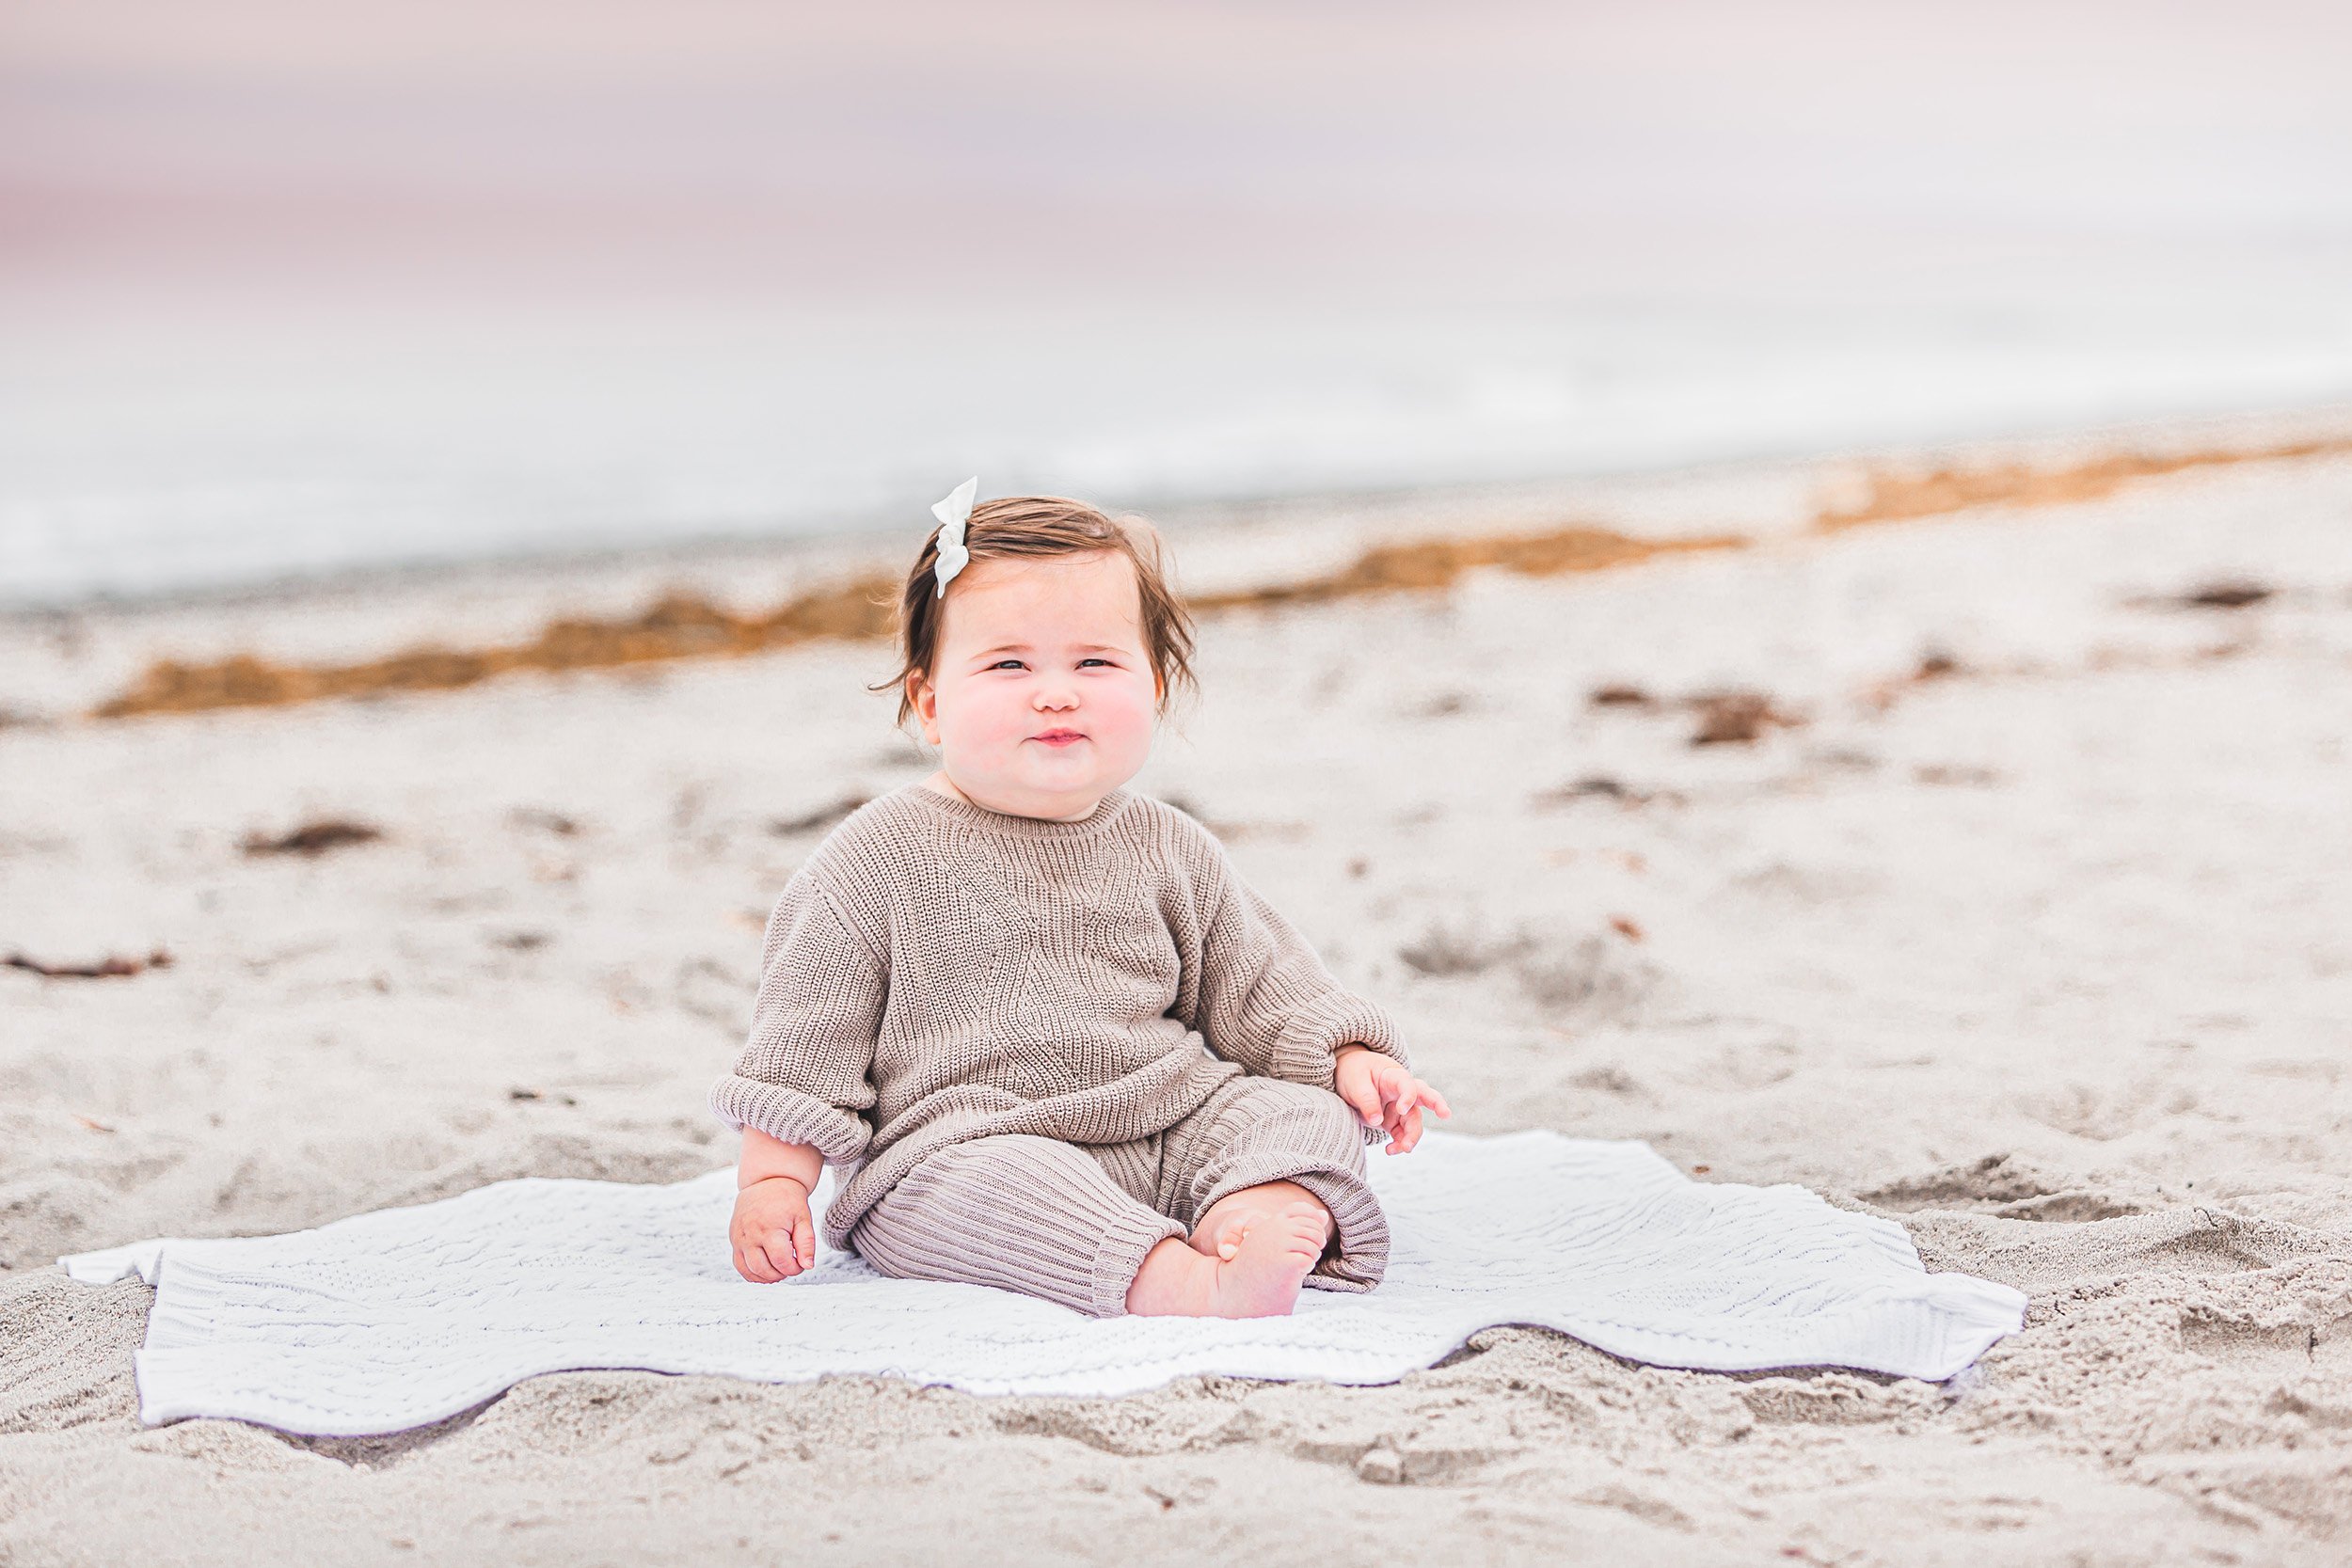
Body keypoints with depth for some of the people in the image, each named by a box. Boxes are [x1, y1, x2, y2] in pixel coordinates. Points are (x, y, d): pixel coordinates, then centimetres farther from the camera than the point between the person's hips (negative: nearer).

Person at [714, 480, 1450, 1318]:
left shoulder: (1168, 849, 11)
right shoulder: (881, 857, -1)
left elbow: (1254, 980, 17)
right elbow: (810, 1025, 1)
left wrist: (1346, 1055, 1)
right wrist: (773, 1178, -5)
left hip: (1175, 1133, 5)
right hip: (957, 1146, -4)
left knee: (1306, 1114, -14)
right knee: (994, 1185, -36)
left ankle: (1253, 1225, -41)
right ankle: (1182, 1285, -51)